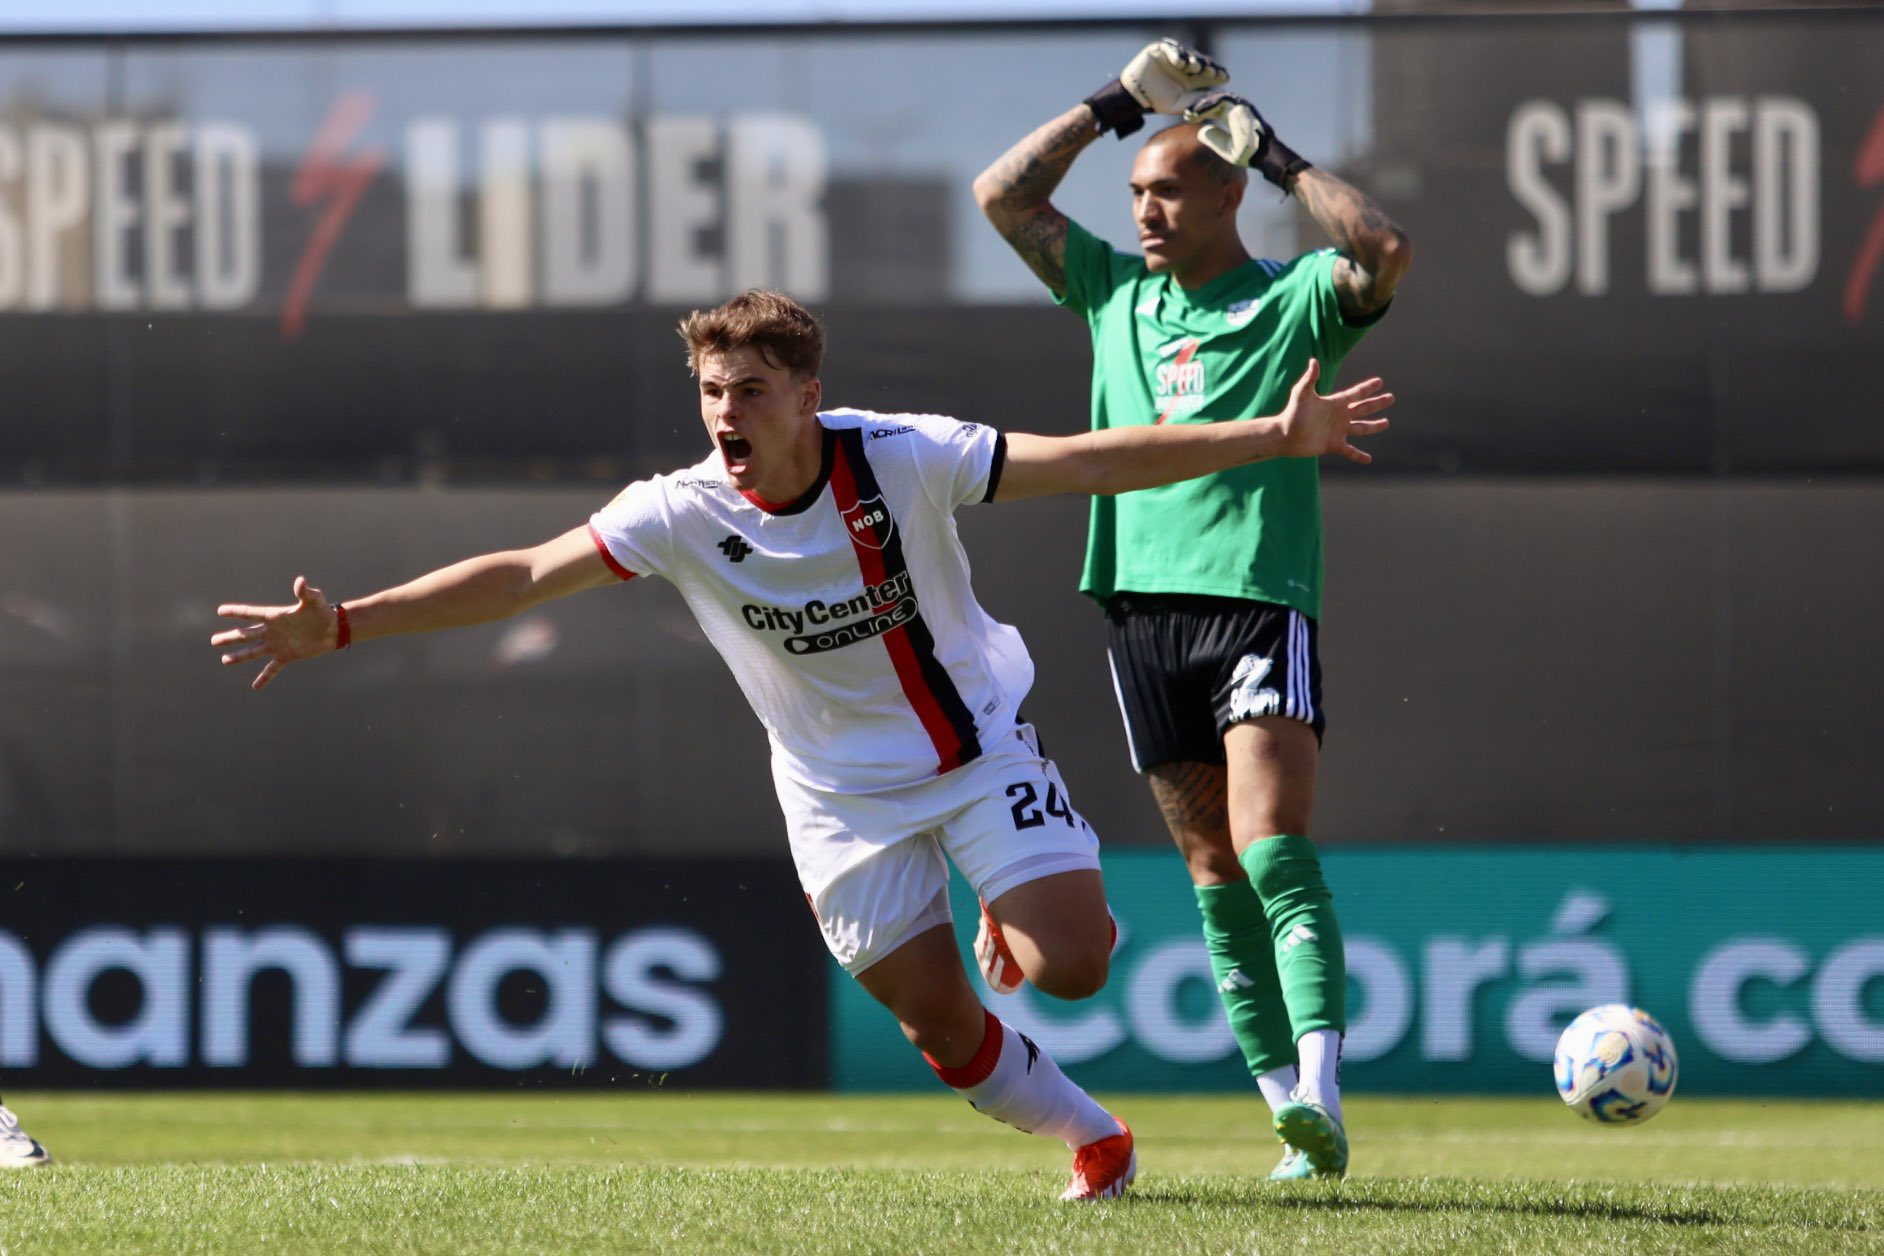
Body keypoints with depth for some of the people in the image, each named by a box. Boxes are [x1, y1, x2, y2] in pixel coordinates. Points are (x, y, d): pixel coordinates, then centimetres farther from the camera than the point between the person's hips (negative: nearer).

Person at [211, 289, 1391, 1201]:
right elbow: (521, 575, -20)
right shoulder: (683, 515, -19)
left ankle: (1022, 920, 20)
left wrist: (1273, 436, -28)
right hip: (843, 792, 1)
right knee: (942, 1028, 1)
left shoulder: (904, 459, -22)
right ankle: (1096, 1139, 27)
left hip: (976, 741, -1)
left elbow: (1093, 461, -22)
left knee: (1071, 963, -17)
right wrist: (343, 624, -28)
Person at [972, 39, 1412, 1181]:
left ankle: (1320, 1092, -30)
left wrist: (1284, 161, -6)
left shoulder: (1294, 301, 3)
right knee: (1215, 874, 2)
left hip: (1260, 604, -5)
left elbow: (1387, 252, -16)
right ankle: (1296, 1123, 4)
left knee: (1272, 852, -19)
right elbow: (1002, 193, 18)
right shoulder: (1116, 294, 17)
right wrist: (1111, 107, 15)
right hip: (1142, 605, 5)